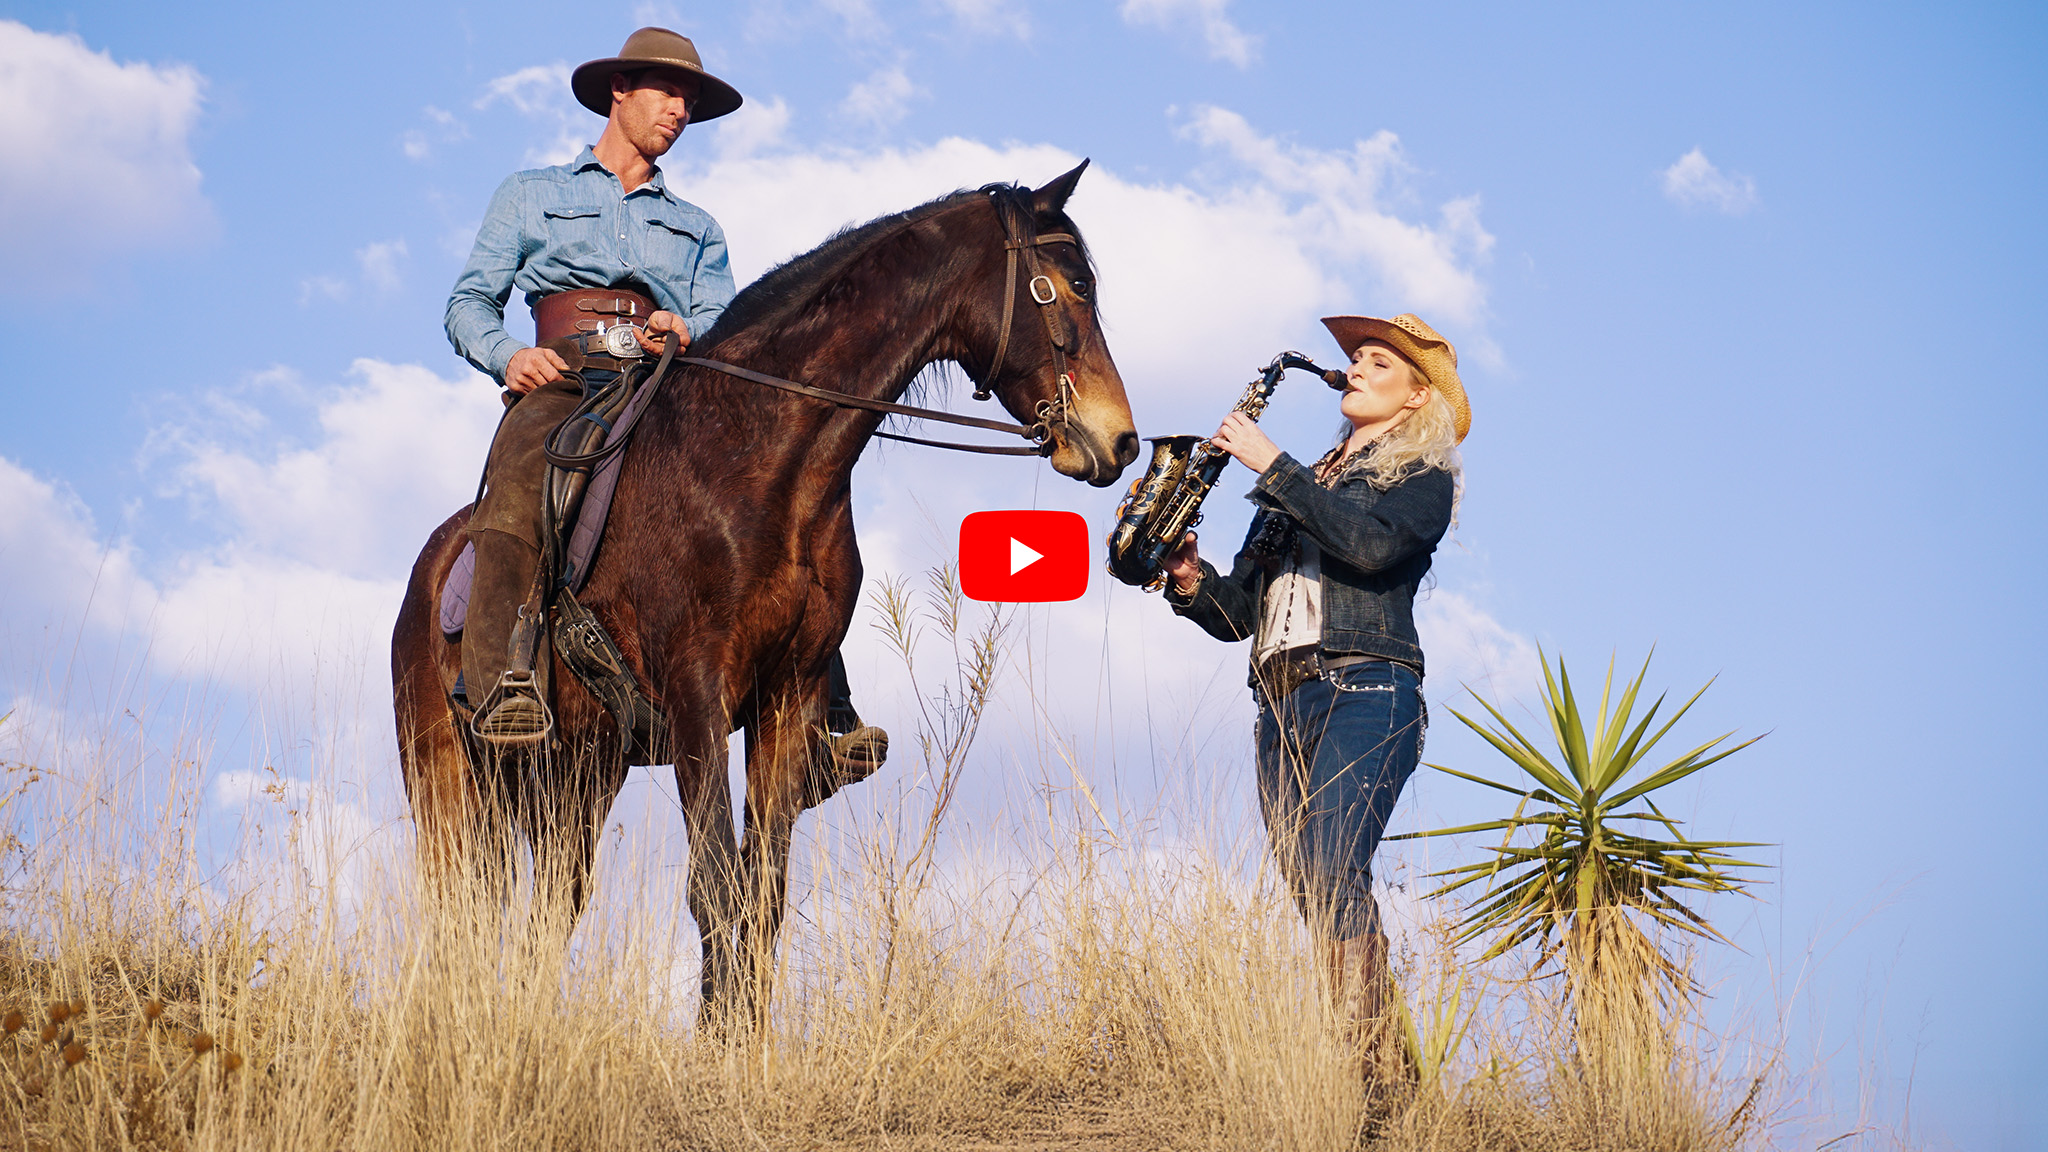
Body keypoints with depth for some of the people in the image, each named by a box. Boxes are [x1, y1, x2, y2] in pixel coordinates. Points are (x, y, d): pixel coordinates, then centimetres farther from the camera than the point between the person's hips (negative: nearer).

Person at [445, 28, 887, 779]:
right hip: (562, 386, -2)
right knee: (517, 480, -38)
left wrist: (686, 330, -10)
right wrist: (509, 355, -6)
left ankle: (825, 714, -29)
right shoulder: (529, 196, 25)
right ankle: (502, 682, -52)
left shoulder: (697, 228, 32)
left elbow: (723, 321, 16)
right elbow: (469, 304, 17)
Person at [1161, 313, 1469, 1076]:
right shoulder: (1303, 487, 28)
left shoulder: (1423, 476, 10)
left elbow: (1371, 543, -13)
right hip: (1282, 704, 7)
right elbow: (1239, 612, 24)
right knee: (1308, 887, -3)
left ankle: (1370, 1068, -30)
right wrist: (1191, 582, 2)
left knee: (1333, 874, -24)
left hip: (1365, 693, -7)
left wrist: (1273, 467, -12)